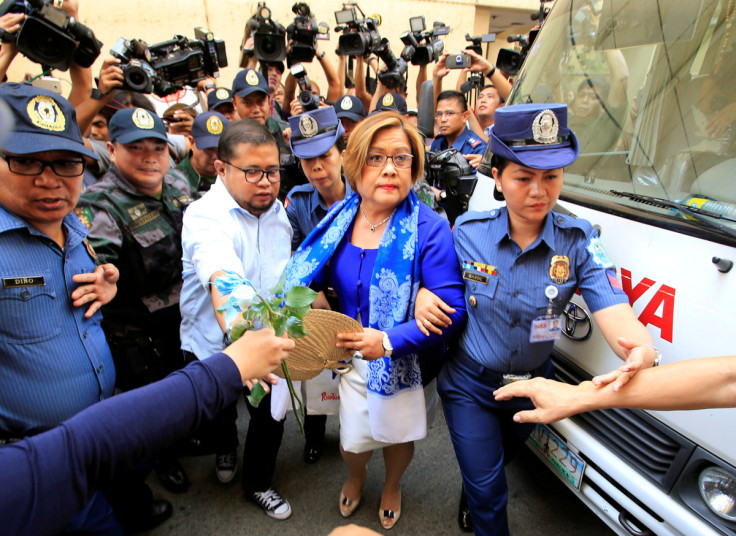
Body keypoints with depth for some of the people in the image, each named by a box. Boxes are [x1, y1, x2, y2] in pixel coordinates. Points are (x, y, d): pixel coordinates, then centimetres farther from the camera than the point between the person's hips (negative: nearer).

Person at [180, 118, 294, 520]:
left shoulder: (276, 209, -6)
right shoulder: (205, 216, -29)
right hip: (213, 347, -3)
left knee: (271, 417, 17)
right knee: (216, 417, 24)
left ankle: (258, 484, 46)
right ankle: (224, 448, 61)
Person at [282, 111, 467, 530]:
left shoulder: (430, 229, -23)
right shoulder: (340, 219, -7)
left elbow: (453, 307, -27)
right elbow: (307, 275, 5)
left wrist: (389, 340, -36)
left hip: (405, 362, -2)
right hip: (352, 357, 3)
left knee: (398, 437, 22)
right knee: (352, 442, 16)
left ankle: (392, 485, 60)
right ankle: (356, 476, 57)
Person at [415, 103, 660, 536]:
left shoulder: (578, 241, -17)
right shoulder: (469, 232, -16)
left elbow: (614, 310, -27)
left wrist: (642, 351, -49)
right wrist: (422, 295, -25)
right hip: (469, 385, -2)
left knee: (498, 461, 31)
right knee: (488, 492, 9)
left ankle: (476, 491, 65)